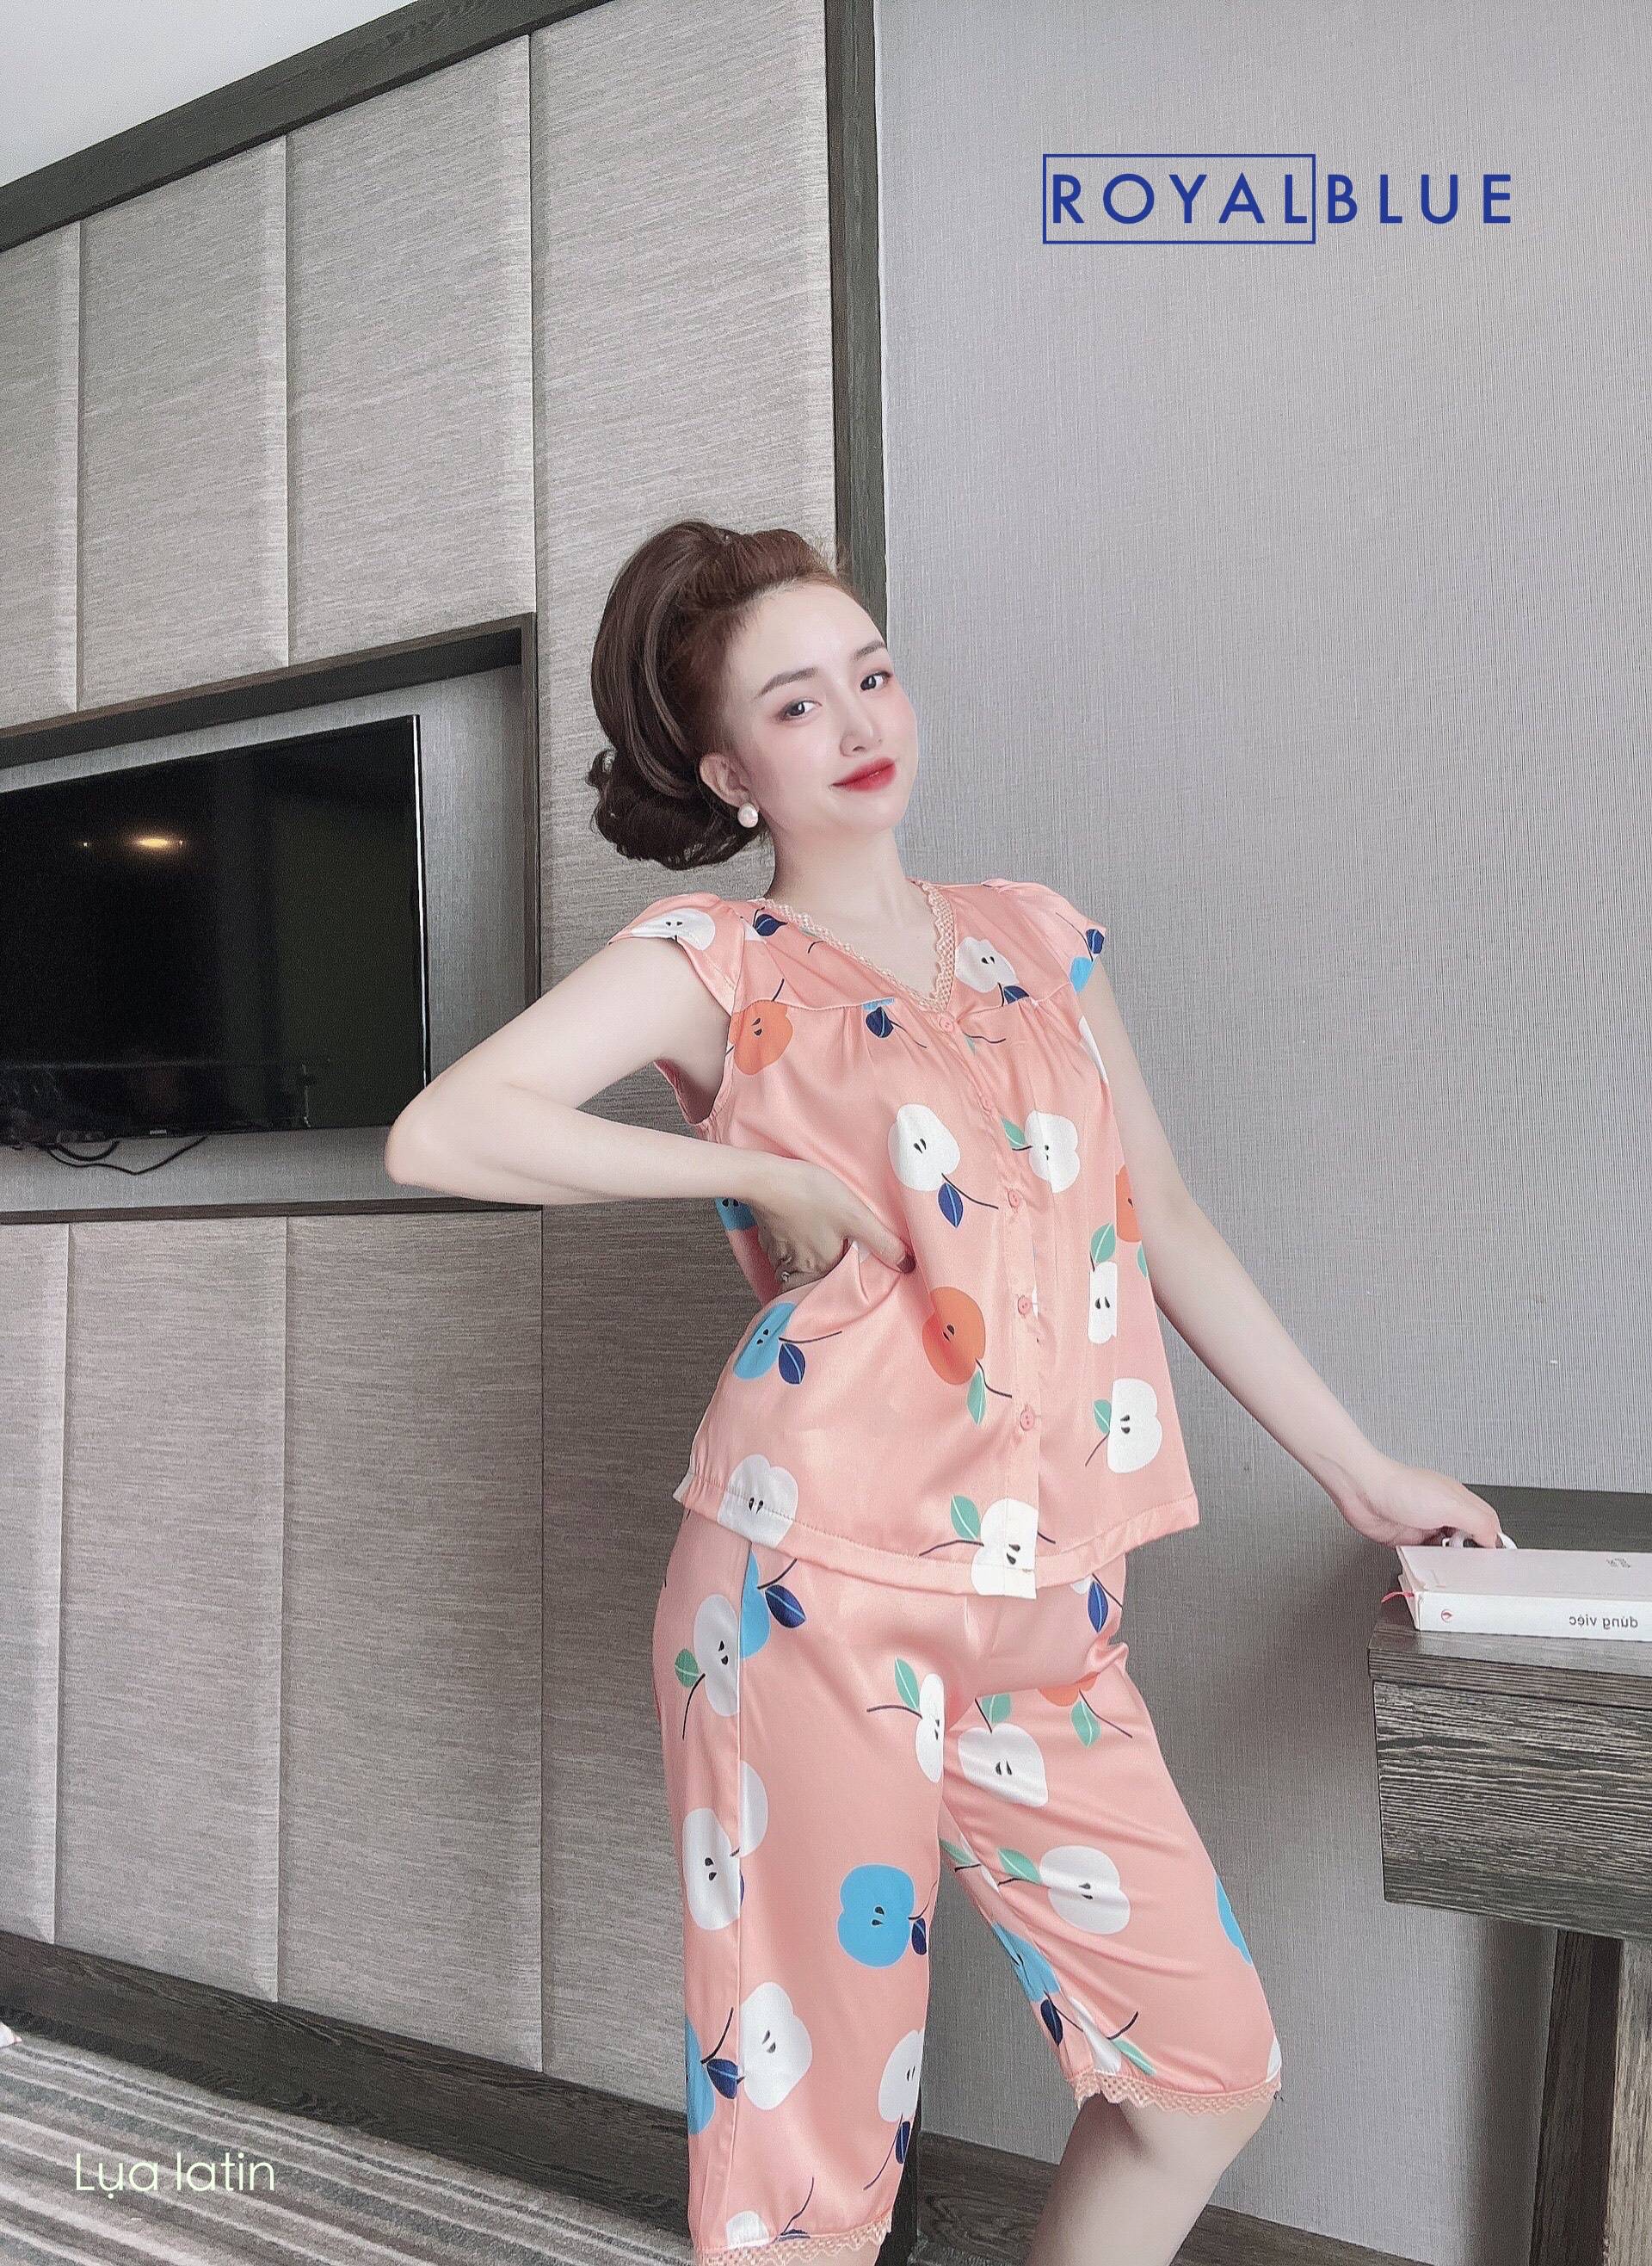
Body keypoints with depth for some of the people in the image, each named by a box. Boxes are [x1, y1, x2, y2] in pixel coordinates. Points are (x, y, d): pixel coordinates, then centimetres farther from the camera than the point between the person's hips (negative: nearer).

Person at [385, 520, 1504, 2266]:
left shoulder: (1041, 937, 12)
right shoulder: (718, 962, -3)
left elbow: (1167, 1230, 15)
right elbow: (438, 1134, -16)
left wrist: (1359, 1473, 17)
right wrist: (770, 1177, -13)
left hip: (1046, 1621, 6)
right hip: (822, 1599, -5)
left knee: (1215, 2070, 14)